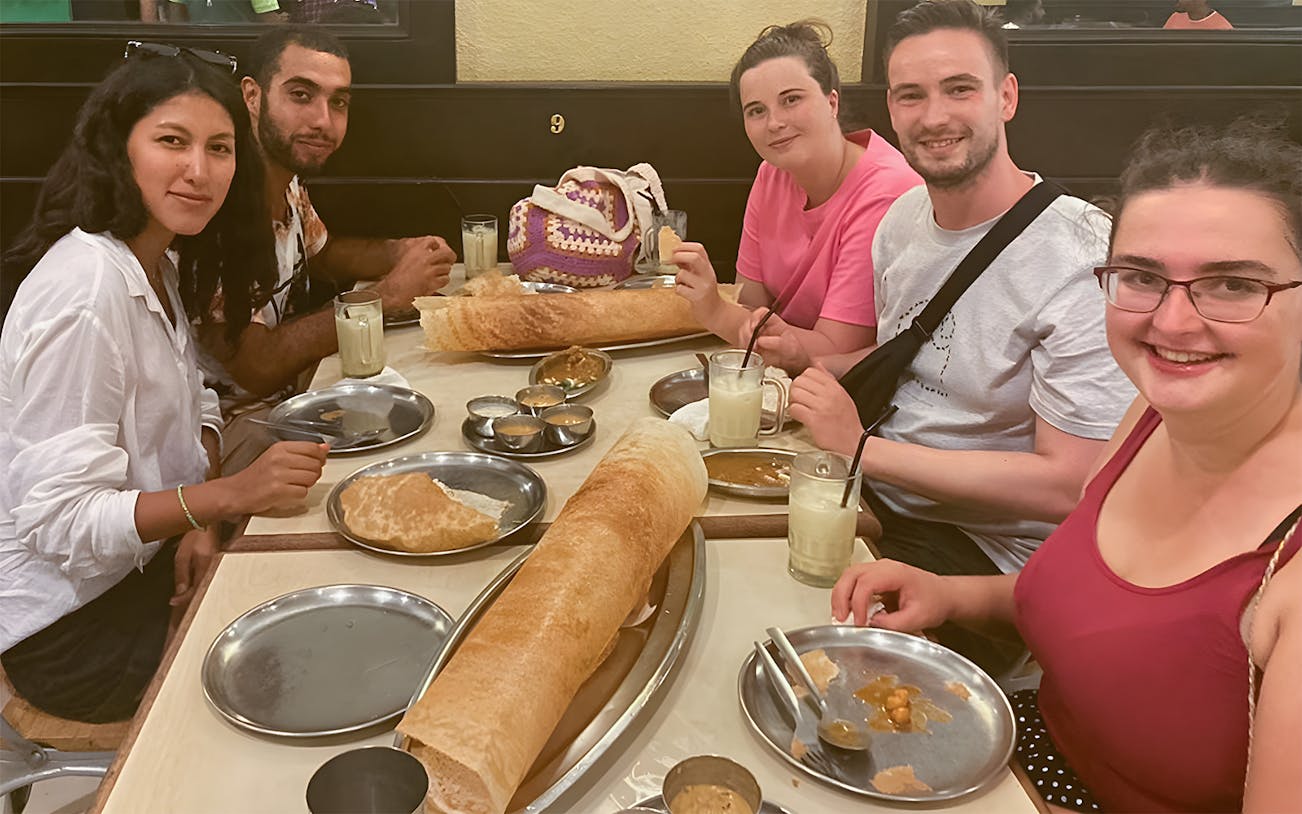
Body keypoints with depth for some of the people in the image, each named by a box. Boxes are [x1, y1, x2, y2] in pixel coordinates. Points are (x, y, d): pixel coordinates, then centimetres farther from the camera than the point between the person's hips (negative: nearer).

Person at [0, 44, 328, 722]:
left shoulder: (161, 262, 3)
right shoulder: (85, 291, -27)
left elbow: (192, 403, 9)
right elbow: (58, 522, -27)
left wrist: (200, 524, -10)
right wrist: (230, 495, -37)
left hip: (142, 565, 8)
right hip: (71, 624, -8)